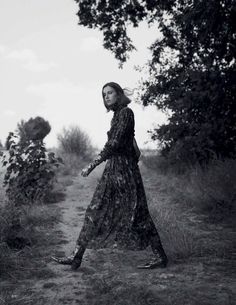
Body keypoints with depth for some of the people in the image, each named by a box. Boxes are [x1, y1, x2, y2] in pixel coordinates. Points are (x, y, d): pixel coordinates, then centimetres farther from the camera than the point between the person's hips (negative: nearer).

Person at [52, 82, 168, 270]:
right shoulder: (118, 114, 17)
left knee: (137, 214, -4)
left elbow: (114, 144, -19)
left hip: (124, 168, -9)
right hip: (113, 169, 9)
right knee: (95, 212, 6)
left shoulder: (125, 112, -11)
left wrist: (92, 165, -19)